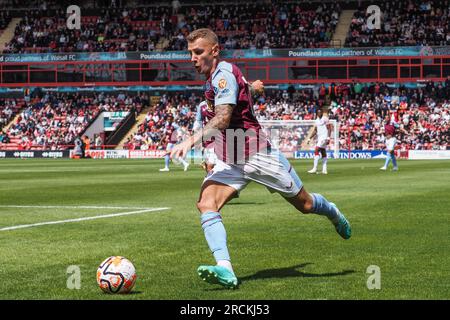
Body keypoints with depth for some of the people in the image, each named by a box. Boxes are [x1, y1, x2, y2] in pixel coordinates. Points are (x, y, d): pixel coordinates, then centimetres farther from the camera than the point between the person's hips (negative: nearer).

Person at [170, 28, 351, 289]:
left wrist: (192, 141, -39)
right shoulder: (214, 77, 10)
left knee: (305, 204, 9)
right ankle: (225, 270, -32)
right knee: (206, 205, -20)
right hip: (229, 162, 8)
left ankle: (332, 213, 45)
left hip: (257, 155, -8)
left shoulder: (224, 74, -19)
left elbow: (223, 119, -32)